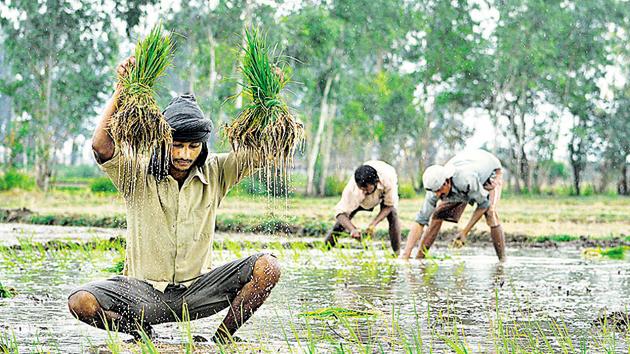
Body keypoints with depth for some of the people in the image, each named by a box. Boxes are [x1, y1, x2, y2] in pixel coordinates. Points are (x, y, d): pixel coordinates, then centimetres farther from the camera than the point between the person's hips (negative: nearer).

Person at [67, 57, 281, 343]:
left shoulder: (215, 172, 1)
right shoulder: (139, 175, -7)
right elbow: (101, 146, -24)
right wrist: (121, 90, -28)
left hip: (196, 290, 1)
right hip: (143, 291, -1)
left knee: (267, 267, -20)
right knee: (81, 302, -27)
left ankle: (221, 339, -3)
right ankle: (140, 330, 3)